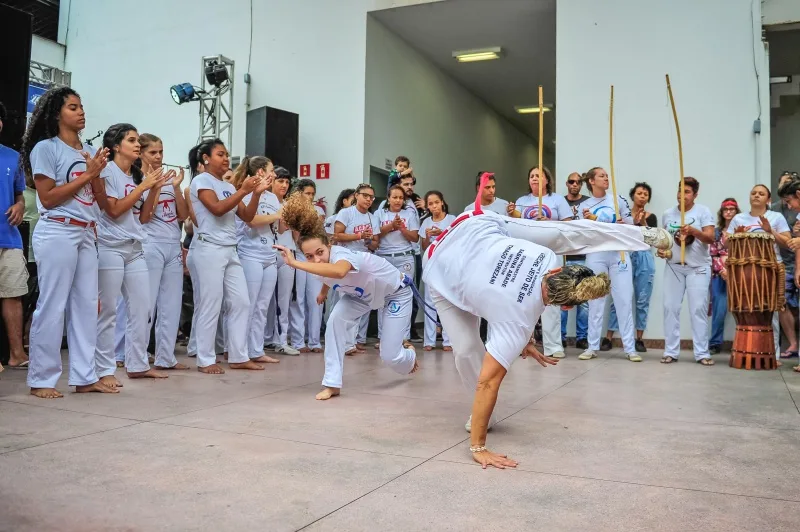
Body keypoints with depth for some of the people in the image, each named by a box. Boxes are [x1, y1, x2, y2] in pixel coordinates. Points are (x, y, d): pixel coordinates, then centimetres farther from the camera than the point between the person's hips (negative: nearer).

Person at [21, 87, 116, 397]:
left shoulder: (89, 151, 14)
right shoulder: (45, 148, -4)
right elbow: (47, 198, -11)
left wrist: (97, 173, -4)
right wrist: (86, 174, -12)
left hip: (86, 234, 7)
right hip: (57, 233, -7)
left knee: (87, 305, 6)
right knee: (52, 306, -3)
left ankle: (85, 377, 13)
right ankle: (41, 380, 7)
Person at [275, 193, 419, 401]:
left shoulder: (340, 255, -43)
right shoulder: (320, 264, -21)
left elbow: (339, 272, -70)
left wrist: (294, 263, -69)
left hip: (396, 293, -6)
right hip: (363, 293, 6)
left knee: (389, 356, -6)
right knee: (336, 320, -24)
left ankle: (410, 357, 34)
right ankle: (332, 384, -13)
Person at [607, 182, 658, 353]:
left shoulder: (651, 217, 10)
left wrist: (643, 223, -12)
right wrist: (633, 222, -15)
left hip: (644, 258, 2)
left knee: (642, 300, 3)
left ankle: (639, 339, 11)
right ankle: (608, 338, 1)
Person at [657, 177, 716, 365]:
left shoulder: (703, 211, -2)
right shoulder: (668, 214, 9)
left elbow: (711, 238, -11)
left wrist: (693, 231, -28)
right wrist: (661, 249, -1)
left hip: (698, 267, -3)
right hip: (673, 266, 3)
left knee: (698, 308, -5)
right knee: (670, 307, 1)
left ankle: (702, 353, 1)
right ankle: (670, 351, 7)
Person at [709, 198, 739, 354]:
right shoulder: (716, 232, 13)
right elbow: (712, 254, 7)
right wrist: (722, 270, -7)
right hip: (719, 274, 1)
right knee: (719, 310, -4)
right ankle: (715, 343, 4)